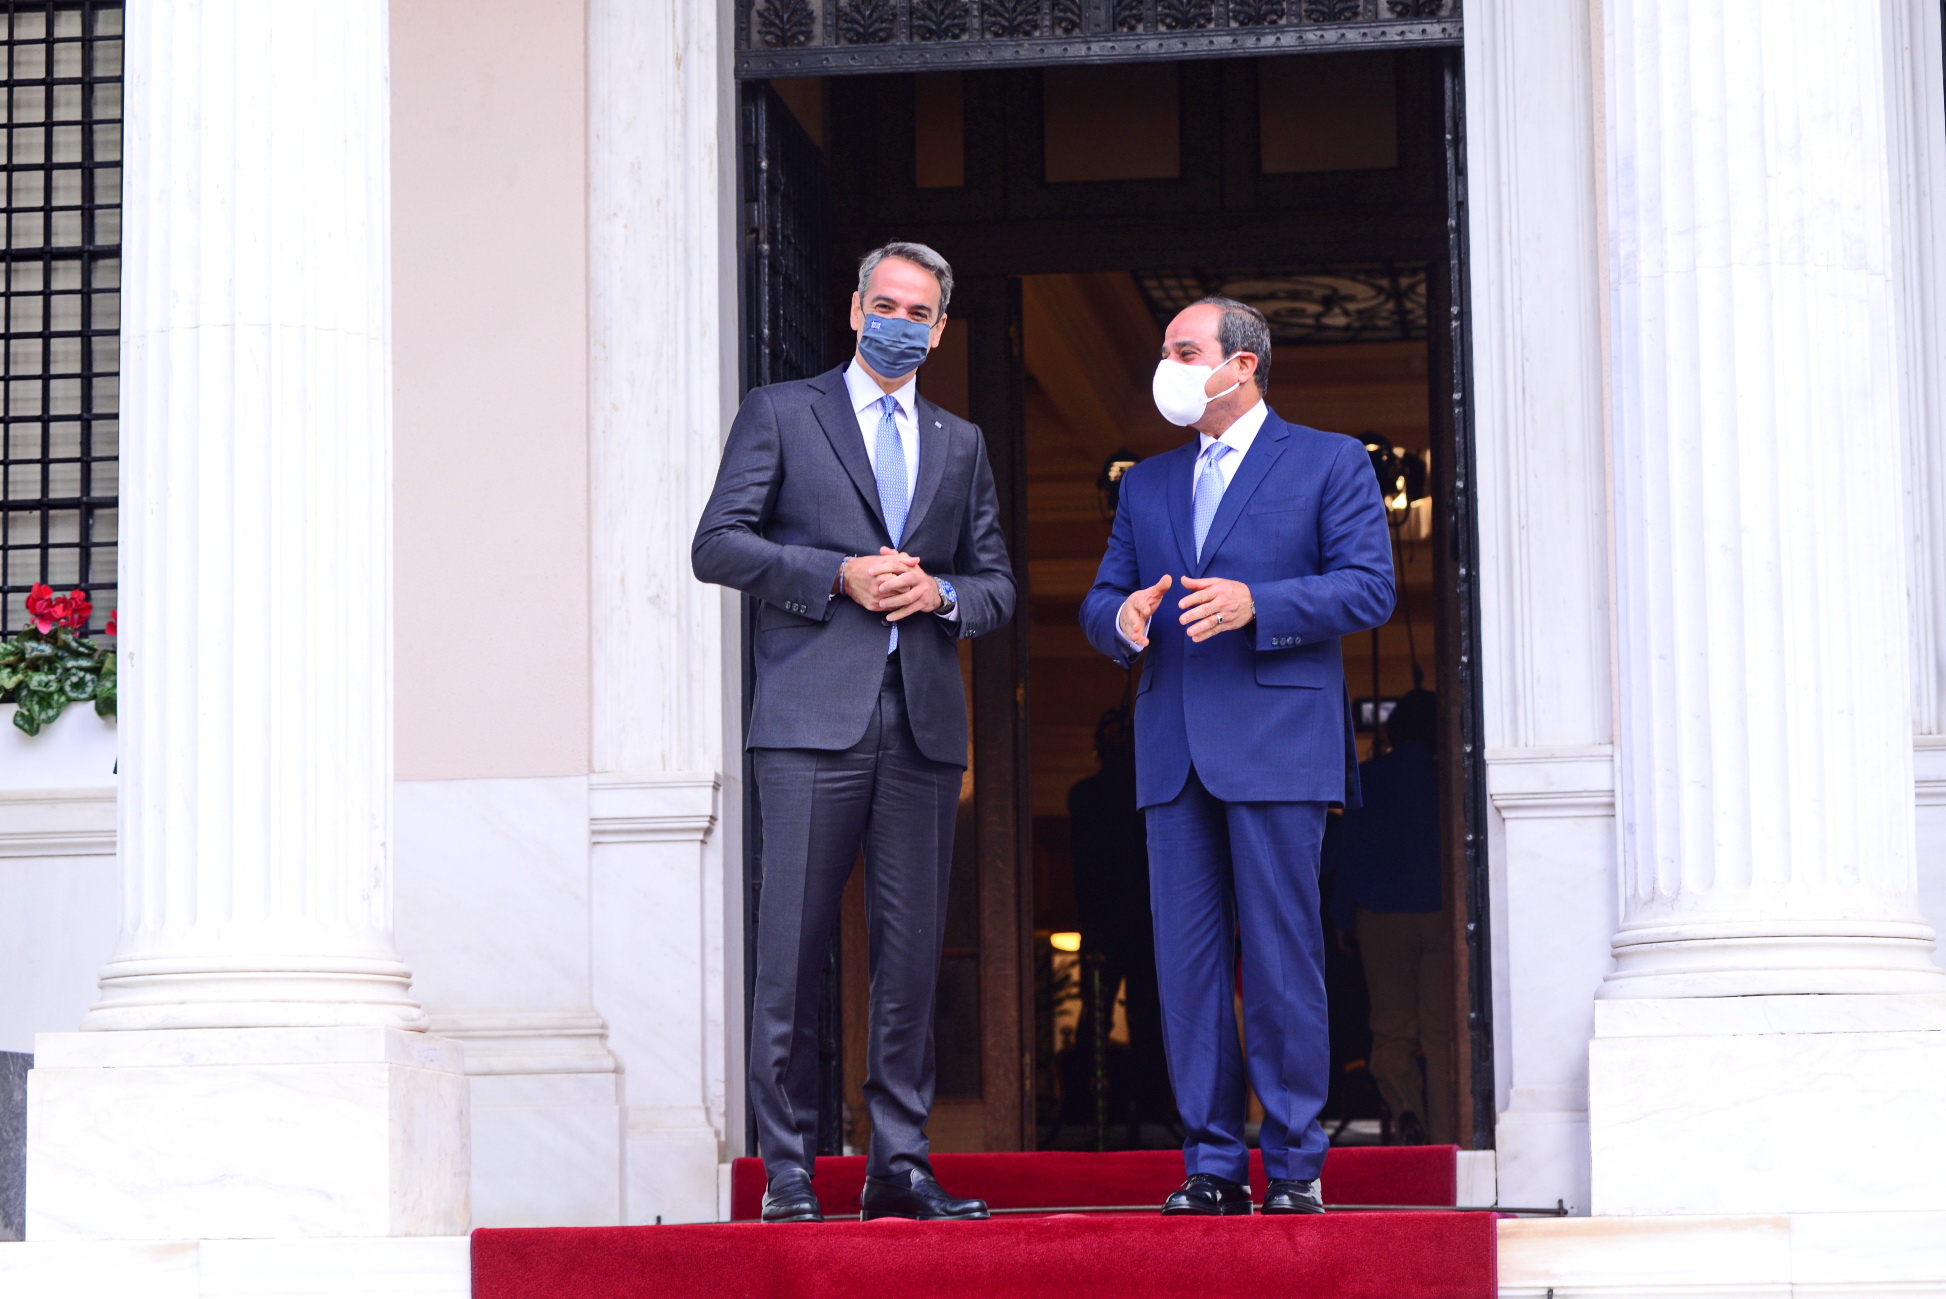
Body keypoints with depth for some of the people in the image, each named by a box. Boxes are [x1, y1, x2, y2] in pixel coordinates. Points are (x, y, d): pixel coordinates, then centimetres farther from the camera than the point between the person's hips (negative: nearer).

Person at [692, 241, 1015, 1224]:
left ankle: (899, 1163, 8)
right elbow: (717, 545, 1)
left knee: (912, 955, 2)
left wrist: (939, 592, -3)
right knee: (793, 947, -6)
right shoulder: (780, 414, 9)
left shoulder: (960, 445, 21)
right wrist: (839, 576, -10)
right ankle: (787, 1170, -2)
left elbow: (998, 584, 20)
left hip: (924, 723, 4)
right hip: (813, 717, -4)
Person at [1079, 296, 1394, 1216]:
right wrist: (1121, 618, -7)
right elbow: (1101, 600, 17)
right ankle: (1213, 1164, 7)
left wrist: (1254, 604, -17)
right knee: (1186, 961, 2)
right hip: (1174, 754, 5)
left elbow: (1368, 587, -4)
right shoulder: (1147, 484, 21)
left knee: (1281, 960, -4)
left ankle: (1295, 1164, 2)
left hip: (1277, 745, -5)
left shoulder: (1328, 463, 6)